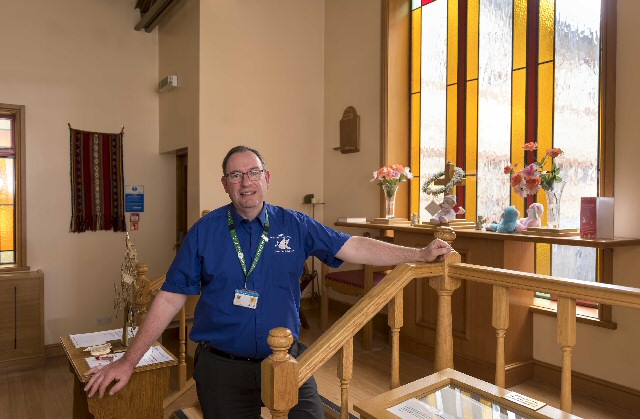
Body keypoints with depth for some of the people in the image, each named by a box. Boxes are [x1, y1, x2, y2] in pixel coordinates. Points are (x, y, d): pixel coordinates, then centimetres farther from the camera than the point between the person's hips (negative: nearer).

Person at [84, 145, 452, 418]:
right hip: (223, 367, 0)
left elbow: (354, 247, -4)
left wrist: (419, 254, -8)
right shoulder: (204, 231, -4)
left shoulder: (294, 226, -2)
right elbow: (170, 298, -3)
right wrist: (128, 362, -4)